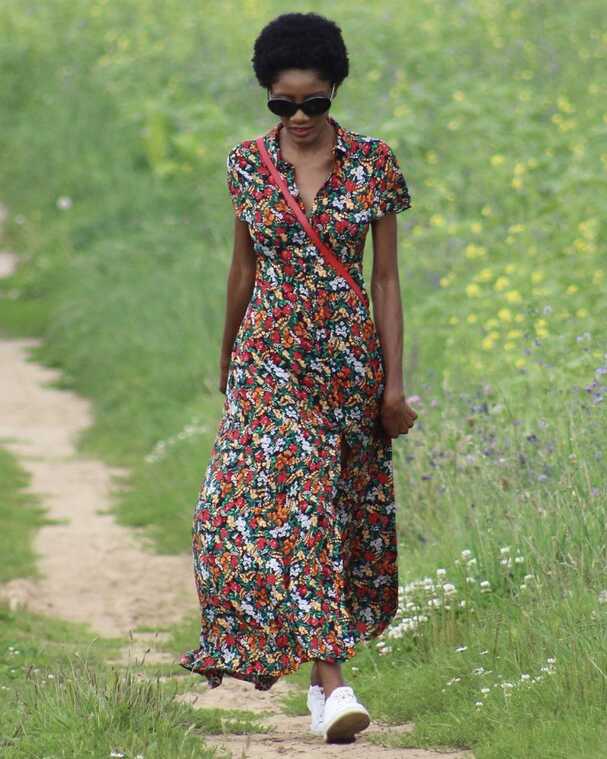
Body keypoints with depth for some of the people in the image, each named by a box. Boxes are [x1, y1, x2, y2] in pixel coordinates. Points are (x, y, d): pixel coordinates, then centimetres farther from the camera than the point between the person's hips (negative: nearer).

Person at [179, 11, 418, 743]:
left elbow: (387, 277, -1)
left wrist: (394, 380, -4)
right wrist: (227, 355, 19)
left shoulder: (373, 162, -3)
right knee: (296, 504, -12)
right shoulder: (248, 163, 0)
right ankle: (330, 683, -16)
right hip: (271, 356, -1)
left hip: (349, 354, 1)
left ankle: (313, 660, 26)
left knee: (339, 506, 7)